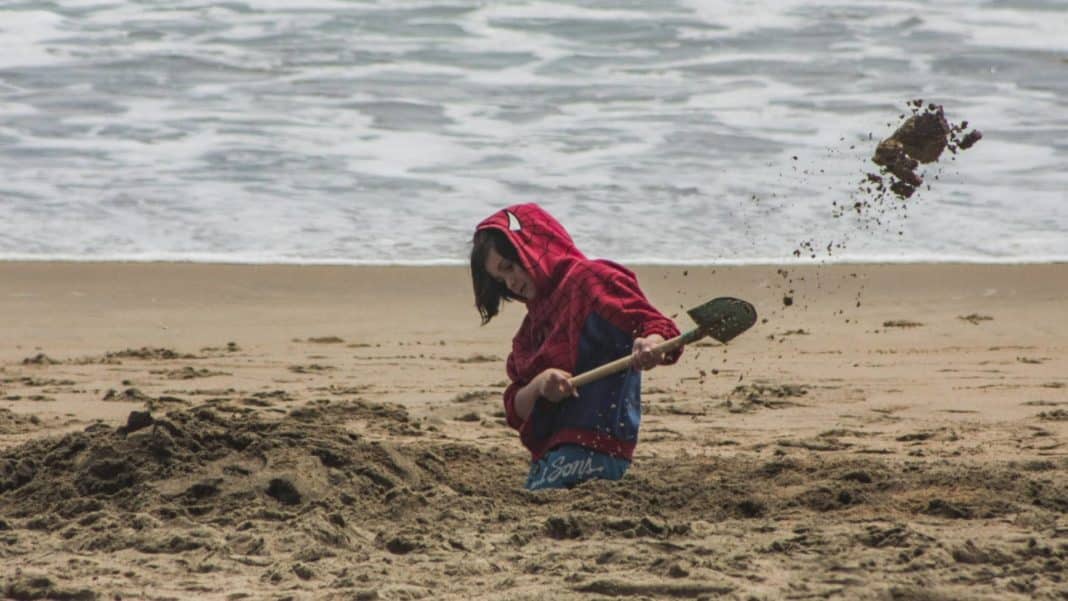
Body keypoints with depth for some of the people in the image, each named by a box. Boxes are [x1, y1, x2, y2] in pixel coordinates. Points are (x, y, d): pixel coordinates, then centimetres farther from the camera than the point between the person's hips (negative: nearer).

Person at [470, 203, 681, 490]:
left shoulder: (590, 279, -1)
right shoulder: (532, 326, 22)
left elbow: (655, 325, -13)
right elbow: (517, 412, 13)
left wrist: (651, 347, -36)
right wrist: (539, 386, -9)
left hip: (590, 452, -9)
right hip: (547, 456, 9)